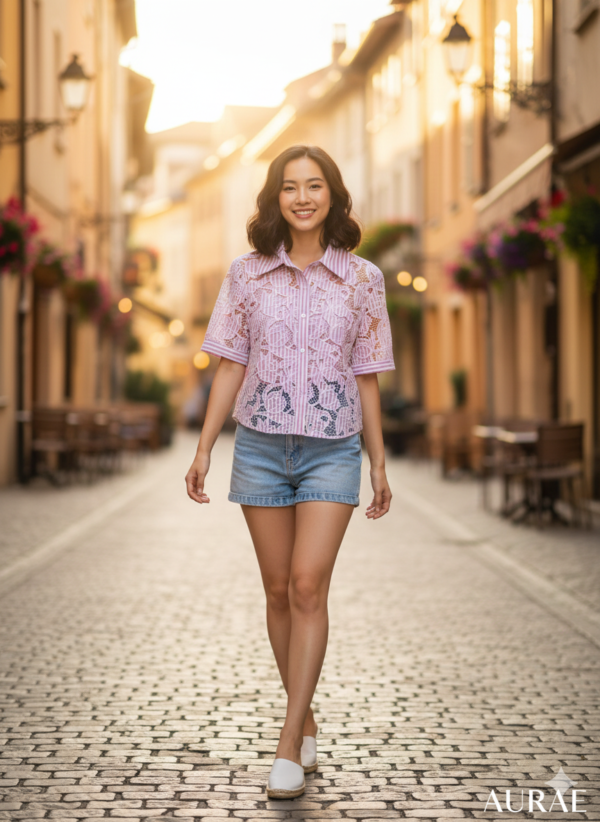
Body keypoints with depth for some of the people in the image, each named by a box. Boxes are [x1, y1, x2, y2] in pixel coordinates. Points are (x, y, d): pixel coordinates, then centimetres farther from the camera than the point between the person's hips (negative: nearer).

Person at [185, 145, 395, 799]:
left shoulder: (361, 279, 1)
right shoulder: (246, 275, 3)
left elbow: (366, 377, 6)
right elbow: (230, 367, 6)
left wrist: (380, 465, 7)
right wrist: (203, 448, 1)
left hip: (332, 450, -2)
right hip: (261, 445, 2)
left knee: (308, 585, -13)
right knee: (279, 591, 7)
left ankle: (288, 748, -10)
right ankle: (306, 723, 23)